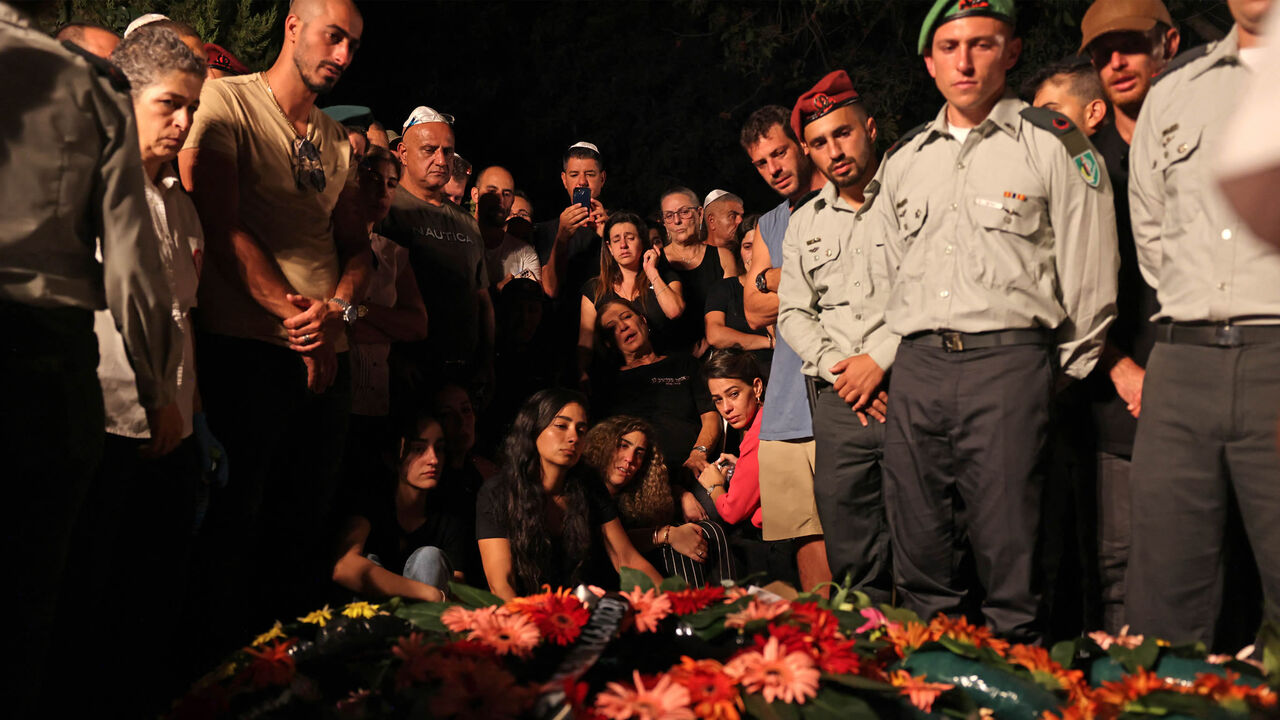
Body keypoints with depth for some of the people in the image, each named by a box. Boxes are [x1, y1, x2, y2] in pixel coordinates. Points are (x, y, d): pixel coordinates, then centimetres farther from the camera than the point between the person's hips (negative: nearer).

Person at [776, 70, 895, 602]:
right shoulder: (804, 223, 18)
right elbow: (793, 312, 14)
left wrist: (880, 359, -11)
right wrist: (838, 368, -2)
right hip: (838, 401, 4)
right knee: (850, 557, 6)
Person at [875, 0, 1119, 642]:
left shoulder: (1055, 145, 1)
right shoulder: (904, 160, 16)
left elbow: (1090, 273, 3)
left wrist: (1067, 372, 5)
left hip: (1009, 358, -4)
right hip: (915, 366, 5)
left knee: (1007, 550, -4)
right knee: (919, 552, 8)